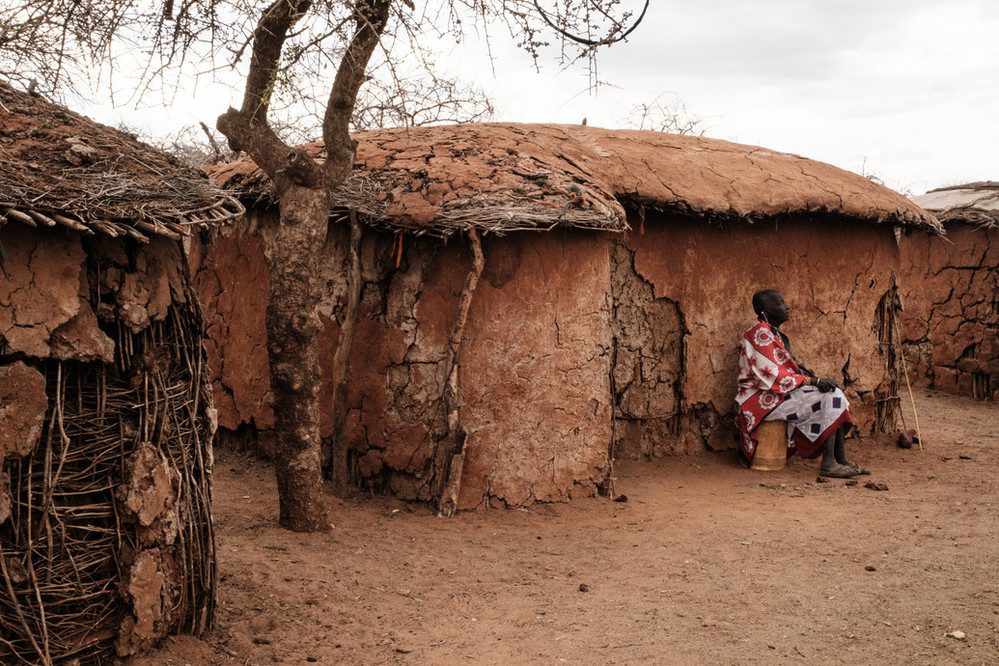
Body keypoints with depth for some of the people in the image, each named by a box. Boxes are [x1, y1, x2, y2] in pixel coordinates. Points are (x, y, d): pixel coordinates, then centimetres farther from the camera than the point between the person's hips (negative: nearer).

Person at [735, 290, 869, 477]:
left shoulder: (776, 334, 17)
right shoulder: (760, 334, -15)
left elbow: (789, 367, 17)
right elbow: (773, 376, -21)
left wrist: (815, 379, -1)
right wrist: (813, 381, -19)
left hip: (781, 392, 9)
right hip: (766, 399, -9)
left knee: (836, 394, -4)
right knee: (829, 399, -18)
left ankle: (841, 459, -7)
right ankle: (828, 464, -18)